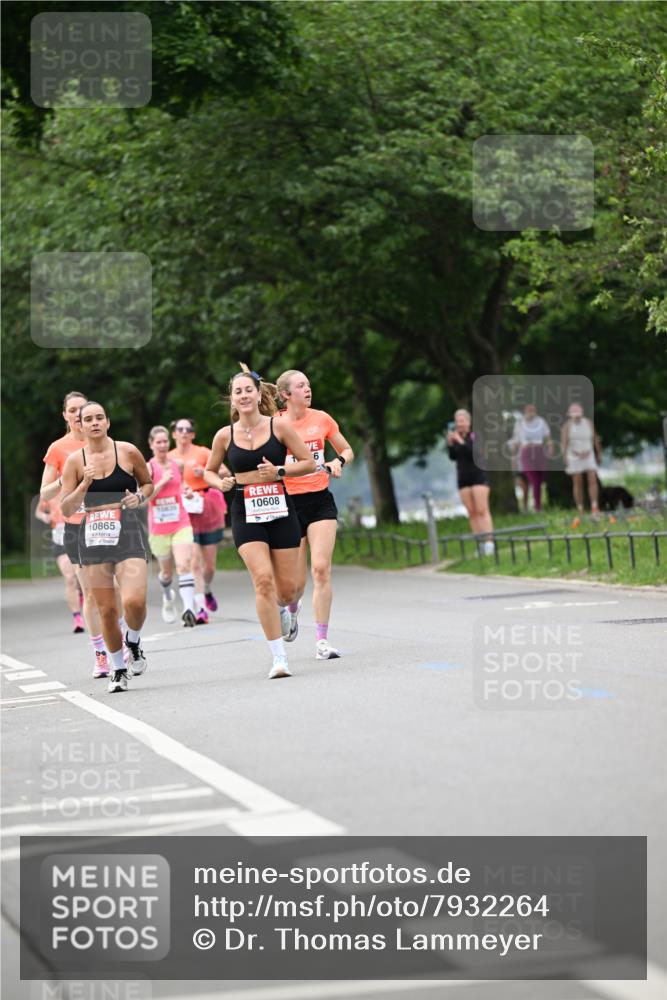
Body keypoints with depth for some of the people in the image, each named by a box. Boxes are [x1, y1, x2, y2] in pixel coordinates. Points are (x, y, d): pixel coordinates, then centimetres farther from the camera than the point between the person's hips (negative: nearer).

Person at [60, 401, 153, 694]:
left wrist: (140, 497, -5)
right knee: (106, 609, 3)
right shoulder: (75, 461, 3)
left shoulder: (128, 452, 1)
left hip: (127, 531, -2)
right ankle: (118, 669, 21)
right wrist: (85, 483, -12)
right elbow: (66, 509, 2)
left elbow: (148, 483, 16)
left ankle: (133, 640, 13)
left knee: (134, 600, -20)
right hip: (93, 536, 2)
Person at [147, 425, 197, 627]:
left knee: (184, 565, -18)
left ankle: (189, 608, -28)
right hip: (158, 528, -1)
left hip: (181, 524, 1)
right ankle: (168, 597, 46)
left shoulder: (178, 465, 6)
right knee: (166, 571, 14)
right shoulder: (148, 468, -5)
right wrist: (162, 482, -20)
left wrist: (188, 492, 4)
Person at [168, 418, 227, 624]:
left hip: (208, 512, 0)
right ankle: (201, 608, -14)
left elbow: (225, 472, -6)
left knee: (209, 564, 6)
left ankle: (207, 590, 37)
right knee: (194, 563, -13)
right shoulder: (168, 458, 7)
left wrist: (205, 472, -21)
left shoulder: (203, 453, 1)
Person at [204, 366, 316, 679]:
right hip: (246, 515, 0)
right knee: (263, 580, -18)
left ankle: (281, 609, 44)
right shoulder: (225, 435, 2)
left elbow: (309, 462, 2)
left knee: (287, 589, 3)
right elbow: (209, 471, 16)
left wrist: (279, 471, -13)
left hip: (280, 511, 0)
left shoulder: (279, 426, -2)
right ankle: (279, 659, -13)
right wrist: (220, 483, -5)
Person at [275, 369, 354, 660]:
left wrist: (338, 462, -4)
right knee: (296, 581, 0)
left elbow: (347, 450, 16)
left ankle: (322, 640, -6)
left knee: (321, 568, -11)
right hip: (288, 502, -2)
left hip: (321, 500, 2)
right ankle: (291, 609, 37)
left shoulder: (321, 419, 4)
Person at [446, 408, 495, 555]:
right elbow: (453, 457, 5)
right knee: (471, 513, 2)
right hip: (463, 477, 5)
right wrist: (450, 444, -10)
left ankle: (489, 542, -13)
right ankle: (480, 545, 3)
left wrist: (461, 442, -25)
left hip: (478, 476, -5)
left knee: (482, 510, -10)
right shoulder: (455, 436, 8)